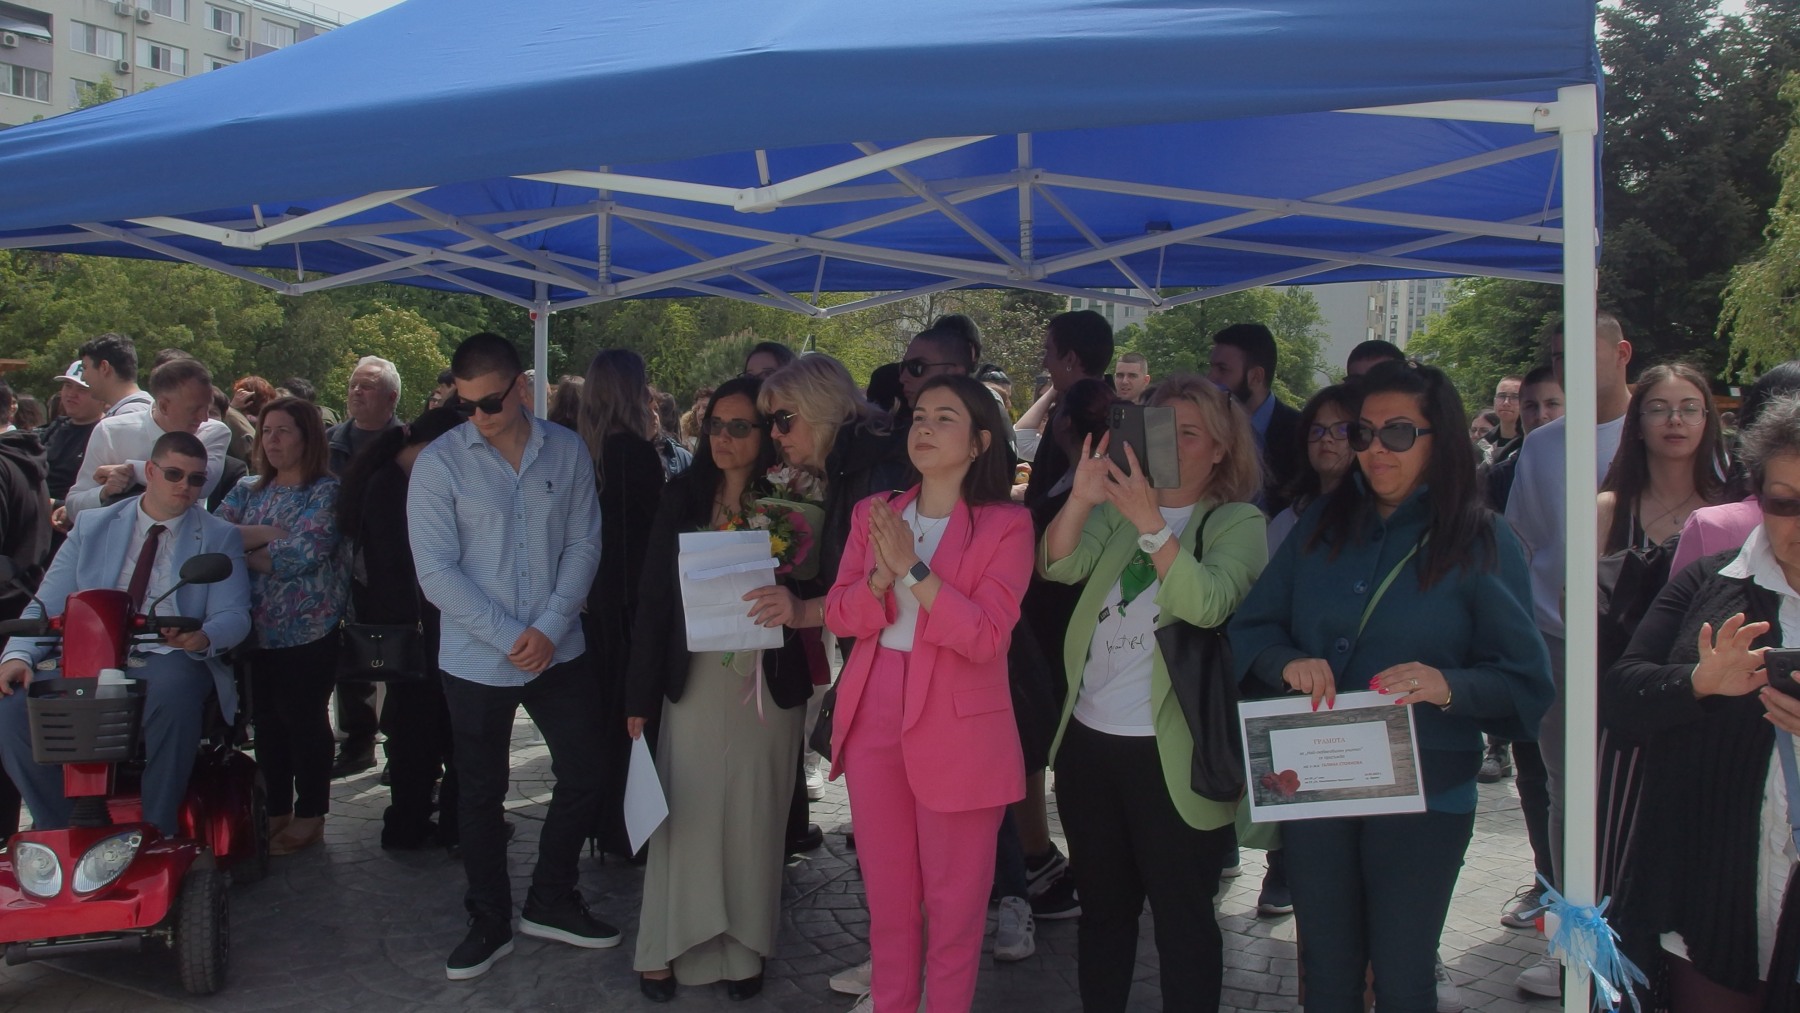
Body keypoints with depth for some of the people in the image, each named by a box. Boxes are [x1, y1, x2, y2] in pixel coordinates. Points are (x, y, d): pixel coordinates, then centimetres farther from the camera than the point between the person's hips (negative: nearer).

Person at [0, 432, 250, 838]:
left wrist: (204, 636, -26)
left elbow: (233, 616, -1)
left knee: (173, 697, -37)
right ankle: (61, 833, -7)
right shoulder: (93, 526, 16)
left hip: (169, 662, -3)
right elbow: (48, 605, 10)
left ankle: (157, 836, -25)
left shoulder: (221, 538, 10)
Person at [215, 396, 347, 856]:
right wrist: (267, 534, -16)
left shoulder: (325, 491, -6)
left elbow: (301, 554, -18)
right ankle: (276, 811, 23)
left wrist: (241, 546, -6)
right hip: (259, 628, 6)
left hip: (309, 629, -5)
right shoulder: (248, 490, 12)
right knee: (267, 720, 11)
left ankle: (310, 815, 14)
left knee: (305, 719, 2)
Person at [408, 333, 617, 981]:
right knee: (481, 794, 10)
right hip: (475, 660, -2)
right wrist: (510, 637, -16)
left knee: (584, 776, 8)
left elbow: (583, 545, -1)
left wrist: (549, 628, -13)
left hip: (559, 652, 2)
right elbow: (437, 571, -11)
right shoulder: (439, 463, -7)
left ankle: (551, 902, 28)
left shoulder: (567, 452, -1)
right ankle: (490, 923, 27)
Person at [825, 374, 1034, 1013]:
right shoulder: (874, 514, 9)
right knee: (886, 892, 15)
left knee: (954, 901, 6)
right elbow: (840, 617, 3)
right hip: (874, 719, 4)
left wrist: (912, 567, -22)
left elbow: (985, 636, -16)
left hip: (958, 731, -4)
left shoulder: (1005, 526, -6)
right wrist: (882, 576, -16)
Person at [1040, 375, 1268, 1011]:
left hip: (1171, 751, -4)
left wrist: (1150, 522, -32)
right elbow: (1059, 566, -9)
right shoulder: (1119, 504, 7)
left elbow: (1208, 605, -24)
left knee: (1181, 917, 6)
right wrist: (1082, 498, -26)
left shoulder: (1238, 523, -6)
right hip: (1089, 737, 5)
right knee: (1102, 905, 18)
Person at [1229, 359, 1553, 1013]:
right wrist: (1289, 663, -17)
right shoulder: (1321, 525, 6)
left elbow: (1526, 685, -9)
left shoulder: (1485, 544, -5)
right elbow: (1251, 627, 5)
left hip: (1422, 798, -3)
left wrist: (1448, 686, -28)